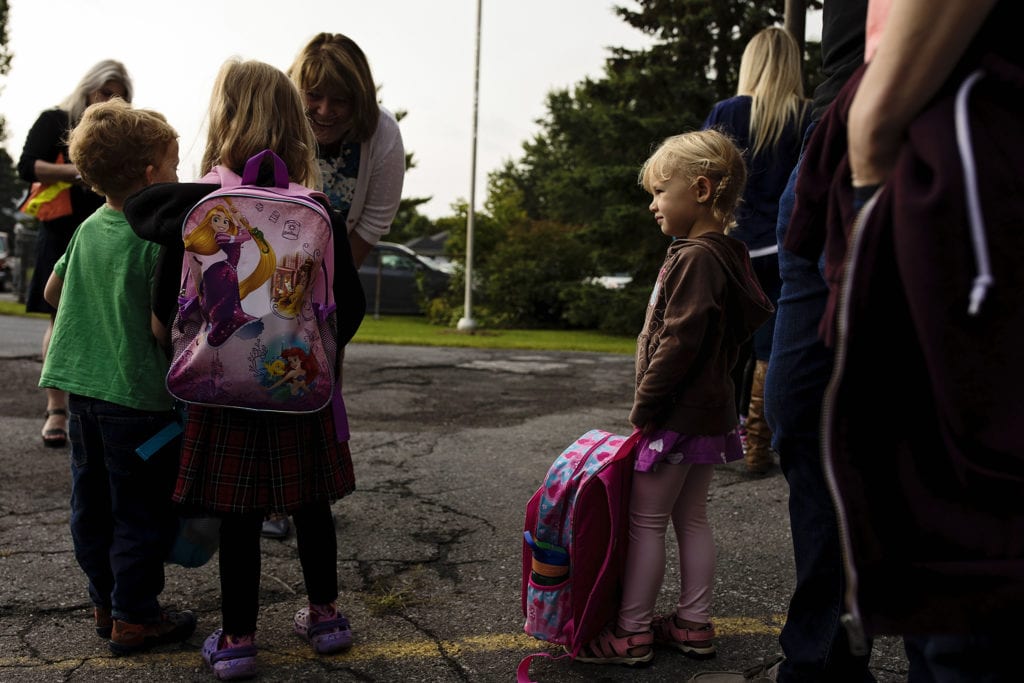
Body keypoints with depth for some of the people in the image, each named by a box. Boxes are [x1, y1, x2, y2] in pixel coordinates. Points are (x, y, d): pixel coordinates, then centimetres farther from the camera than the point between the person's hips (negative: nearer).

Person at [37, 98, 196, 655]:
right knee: (142, 512, 5)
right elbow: (164, 326, -21)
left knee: (92, 503, 17)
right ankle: (135, 618, 15)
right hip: (138, 395, -8)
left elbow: (53, 291, 20)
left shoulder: (89, 228, 7)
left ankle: (105, 603, 32)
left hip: (83, 387, 8)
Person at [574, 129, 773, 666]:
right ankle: (694, 624, 25)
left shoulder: (696, 256, -18)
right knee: (692, 518, 16)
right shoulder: (726, 255, 13)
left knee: (645, 521, 0)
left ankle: (632, 632, 9)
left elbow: (679, 342, -25)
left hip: (679, 414, -10)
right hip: (711, 409, 10)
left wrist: (645, 405, -16)